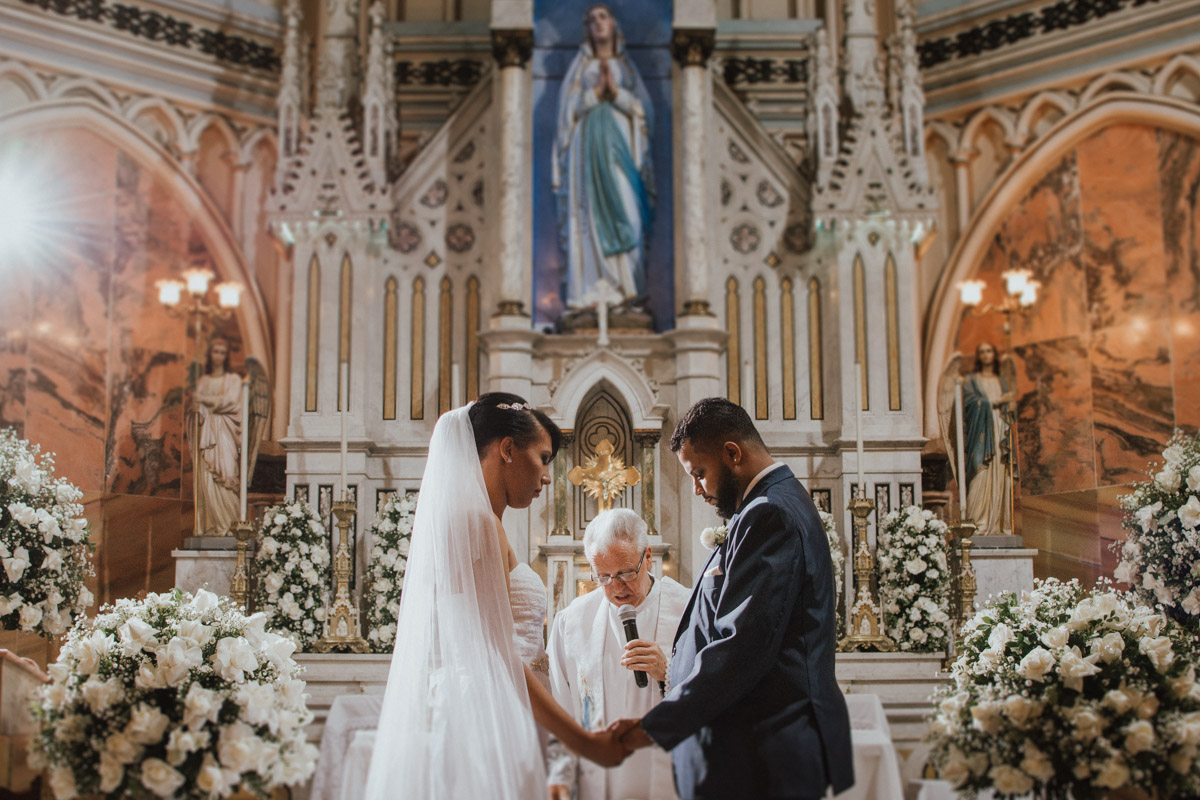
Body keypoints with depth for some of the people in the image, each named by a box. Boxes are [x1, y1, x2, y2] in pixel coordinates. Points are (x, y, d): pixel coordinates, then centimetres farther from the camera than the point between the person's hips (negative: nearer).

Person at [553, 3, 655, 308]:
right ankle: (590, 289, -13)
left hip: (620, 144, 1)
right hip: (588, 144, -1)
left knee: (625, 211, -12)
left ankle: (626, 285, -13)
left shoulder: (626, 65, 15)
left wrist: (615, 91, -9)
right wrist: (596, 91, -9)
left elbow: (643, 109, 6)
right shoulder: (580, 65, 14)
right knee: (588, 212, -10)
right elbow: (569, 106, 5)